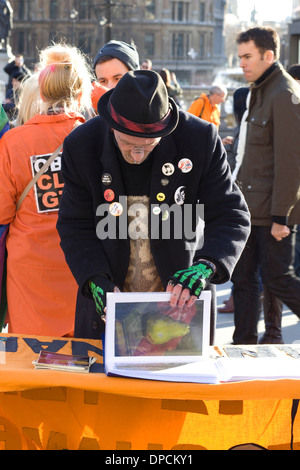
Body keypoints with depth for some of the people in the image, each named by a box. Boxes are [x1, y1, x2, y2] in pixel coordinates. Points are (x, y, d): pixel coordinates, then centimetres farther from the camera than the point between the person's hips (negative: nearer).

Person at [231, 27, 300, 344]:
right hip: (252, 205, 9)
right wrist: (239, 194, 15)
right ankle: (244, 344, 17)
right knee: (243, 276, 10)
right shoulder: (261, 91, 14)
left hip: (272, 210, -9)